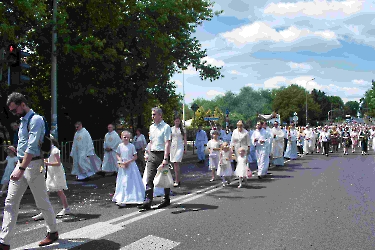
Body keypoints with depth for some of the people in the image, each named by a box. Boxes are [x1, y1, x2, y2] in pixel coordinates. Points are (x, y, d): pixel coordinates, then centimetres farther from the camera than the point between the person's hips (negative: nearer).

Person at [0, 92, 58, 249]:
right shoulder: (23, 120, 16)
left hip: (33, 164, -8)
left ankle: (53, 232, 23)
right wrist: (19, 166, 18)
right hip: (21, 165, 9)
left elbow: (32, 147, -22)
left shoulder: (35, 120, -13)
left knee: (42, 202, 4)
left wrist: (21, 169, -27)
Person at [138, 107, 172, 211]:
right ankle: (147, 202, -3)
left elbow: (167, 144, -14)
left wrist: (165, 159, -20)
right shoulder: (151, 127, 14)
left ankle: (166, 200, 24)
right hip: (152, 154, 6)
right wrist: (149, 154, 16)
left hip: (161, 154, -6)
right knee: (149, 179, -2)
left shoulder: (166, 127, -8)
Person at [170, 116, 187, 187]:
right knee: (175, 164, 7)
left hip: (180, 147, -3)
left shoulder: (183, 129, 4)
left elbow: (185, 140, 7)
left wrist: (185, 149, 2)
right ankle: (178, 179, 18)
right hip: (173, 146, 3)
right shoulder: (171, 129, 9)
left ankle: (177, 181, -15)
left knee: (176, 163, -15)